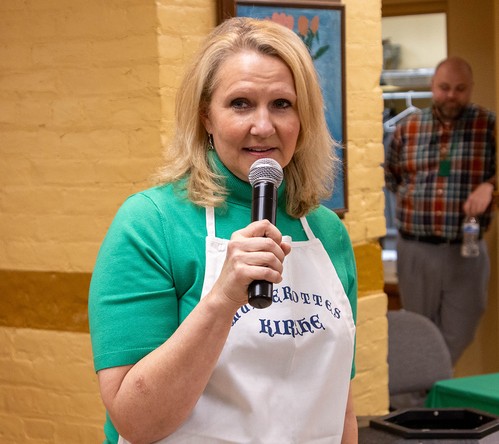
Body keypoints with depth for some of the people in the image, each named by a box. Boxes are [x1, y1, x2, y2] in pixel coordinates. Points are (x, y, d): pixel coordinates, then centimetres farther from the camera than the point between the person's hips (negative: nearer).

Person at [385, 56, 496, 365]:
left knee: (458, 340, 6)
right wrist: (414, 195, 0)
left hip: (466, 252, -1)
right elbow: (390, 176, 17)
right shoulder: (408, 128, 6)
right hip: (415, 250, 2)